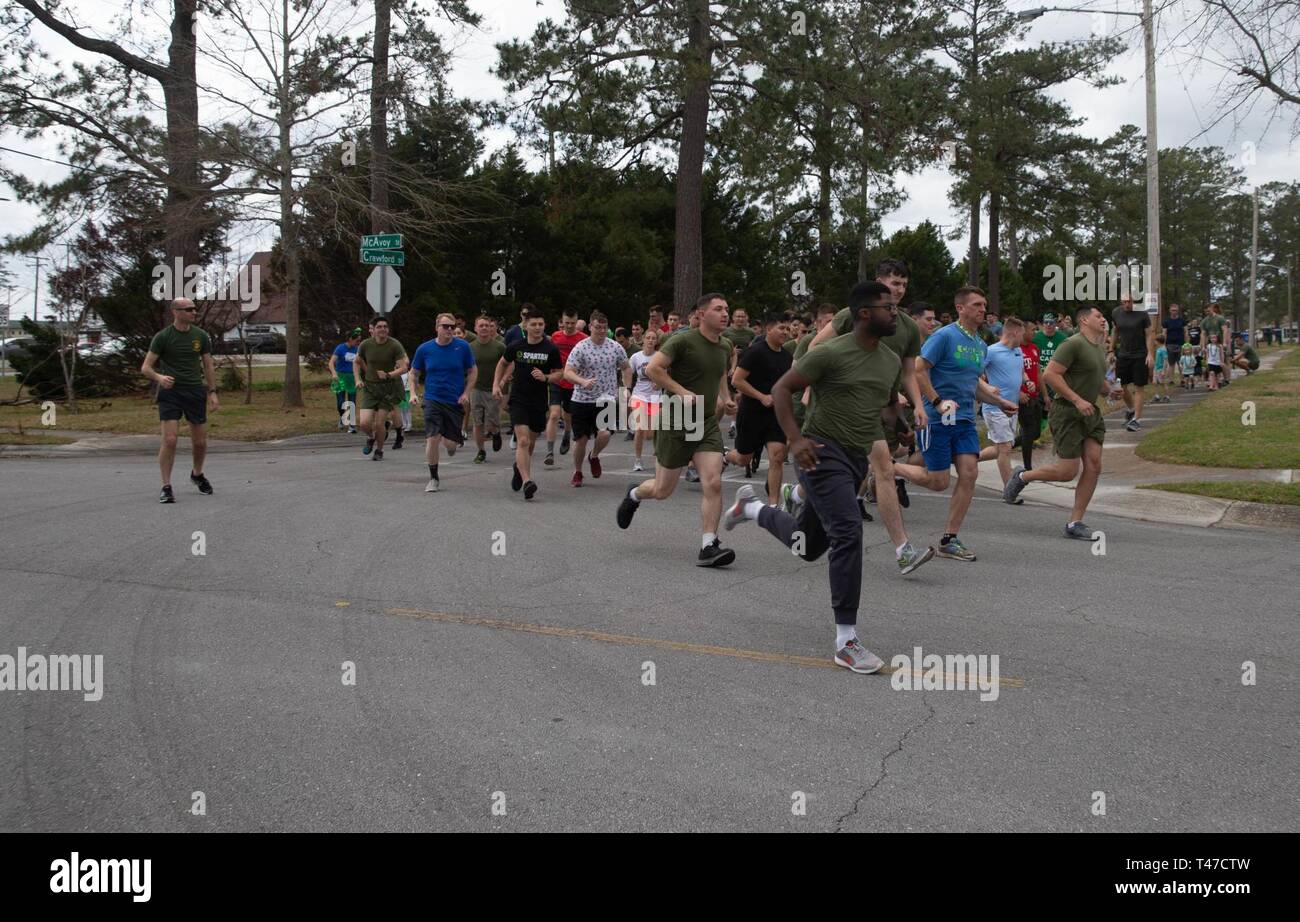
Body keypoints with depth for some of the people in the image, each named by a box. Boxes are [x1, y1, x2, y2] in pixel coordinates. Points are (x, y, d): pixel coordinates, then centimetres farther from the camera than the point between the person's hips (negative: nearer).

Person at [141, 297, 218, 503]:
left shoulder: (201, 336, 5)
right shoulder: (162, 337, -6)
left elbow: (208, 366, 13)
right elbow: (146, 368, -7)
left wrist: (212, 393, 7)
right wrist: (159, 377, -27)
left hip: (195, 392, 3)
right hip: (170, 393, -3)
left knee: (200, 442, 8)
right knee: (169, 440, -13)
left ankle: (197, 474, 37)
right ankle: (166, 487, -3)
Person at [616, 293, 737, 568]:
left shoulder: (725, 347, 9)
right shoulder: (683, 341, -13)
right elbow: (653, 368, -17)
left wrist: (726, 399, 10)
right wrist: (682, 392, -23)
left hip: (708, 423, 5)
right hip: (676, 423, -5)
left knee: (713, 484, -13)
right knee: (663, 490, 7)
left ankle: (708, 546, -9)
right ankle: (634, 495, 41)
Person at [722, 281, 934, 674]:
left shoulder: (892, 361, 8)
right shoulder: (831, 353, -13)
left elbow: (891, 403, 27)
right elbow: (781, 388, -9)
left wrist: (877, 429, 7)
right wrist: (795, 438, -18)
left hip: (856, 458, 8)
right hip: (823, 453, -8)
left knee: (809, 546, 18)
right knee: (848, 531, -22)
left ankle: (751, 507, 47)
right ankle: (846, 642, -15)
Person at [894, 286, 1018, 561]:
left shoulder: (981, 345, 14)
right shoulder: (945, 336, -11)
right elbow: (918, 370, -14)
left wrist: (1000, 402, 18)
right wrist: (938, 402, -19)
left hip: (965, 419, 7)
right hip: (937, 419, -7)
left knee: (969, 474, -5)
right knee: (938, 482, -4)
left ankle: (949, 541, 3)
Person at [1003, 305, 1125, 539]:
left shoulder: (1101, 347, 15)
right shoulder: (1073, 344, -14)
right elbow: (1050, 374, -22)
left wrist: (1109, 391, 9)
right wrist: (1077, 400, -23)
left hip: (1090, 413, 8)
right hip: (1067, 413, -8)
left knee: (1093, 467, -2)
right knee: (1067, 471, -8)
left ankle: (1075, 523, 5)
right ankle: (1022, 476, 18)